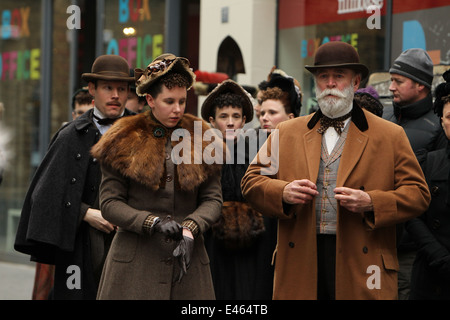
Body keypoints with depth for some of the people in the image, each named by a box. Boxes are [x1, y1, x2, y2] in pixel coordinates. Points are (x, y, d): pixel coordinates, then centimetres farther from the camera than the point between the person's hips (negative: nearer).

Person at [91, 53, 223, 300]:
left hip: (187, 258, 2)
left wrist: (190, 229, -14)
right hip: (135, 260, -2)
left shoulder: (201, 141, 8)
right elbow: (109, 203, -2)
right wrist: (153, 222, -16)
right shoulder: (124, 142, 2)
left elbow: (213, 199, 5)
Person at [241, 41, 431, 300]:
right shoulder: (286, 133, 16)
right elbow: (252, 182, 14)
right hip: (300, 263, 2)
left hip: (362, 264, -2)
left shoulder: (391, 136, 8)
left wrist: (370, 202, -12)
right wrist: (282, 192, -8)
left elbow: (418, 194, 4)